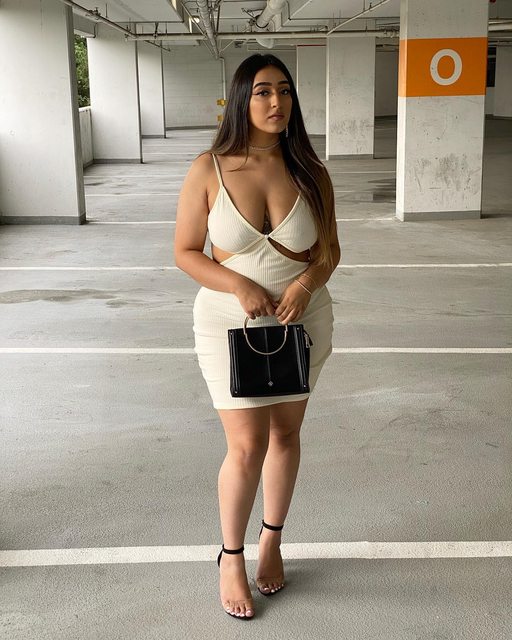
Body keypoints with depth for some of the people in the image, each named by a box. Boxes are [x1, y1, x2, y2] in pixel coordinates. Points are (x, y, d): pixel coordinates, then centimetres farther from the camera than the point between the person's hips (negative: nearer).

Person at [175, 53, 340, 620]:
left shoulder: (310, 172, -4)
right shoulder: (209, 169, -11)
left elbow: (329, 250, 4)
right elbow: (185, 252, -6)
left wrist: (305, 284, -17)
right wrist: (240, 286, -21)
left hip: (302, 320, 3)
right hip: (231, 322, -3)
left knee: (285, 433, 15)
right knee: (248, 446, -3)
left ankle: (272, 538, 39)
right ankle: (231, 557, 22)